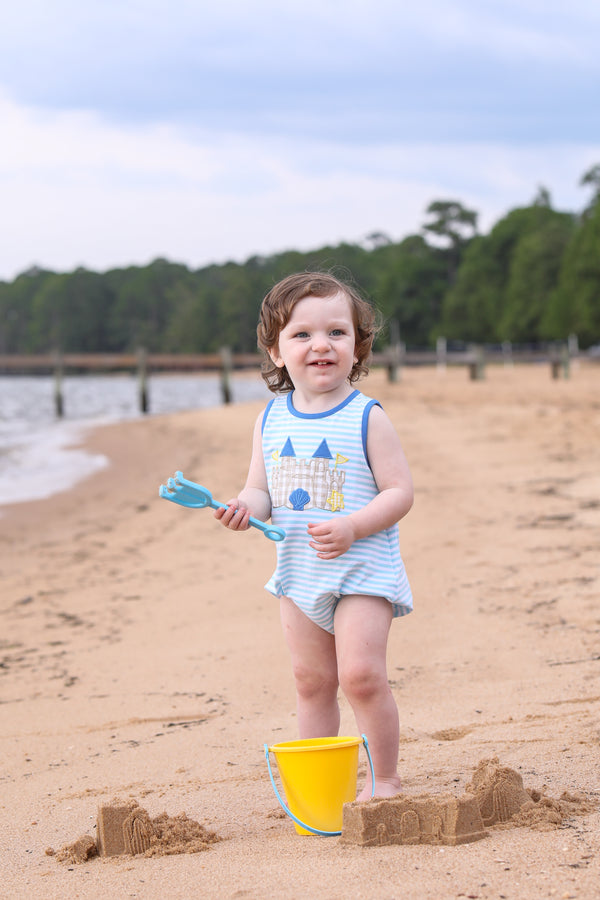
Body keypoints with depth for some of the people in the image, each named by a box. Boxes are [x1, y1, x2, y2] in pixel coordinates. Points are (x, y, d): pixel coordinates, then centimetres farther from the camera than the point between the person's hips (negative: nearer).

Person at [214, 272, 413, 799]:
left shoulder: (366, 418, -9)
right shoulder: (271, 421, 4)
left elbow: (400, 492, -12)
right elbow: (261, 489, 9)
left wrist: (351, 527, -27)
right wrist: (246, 508, -15)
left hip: (364, 568, -5)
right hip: (298, 570, 5)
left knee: (361, 674, -13)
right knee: (311, 680, 12)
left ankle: (384, 779, 3)